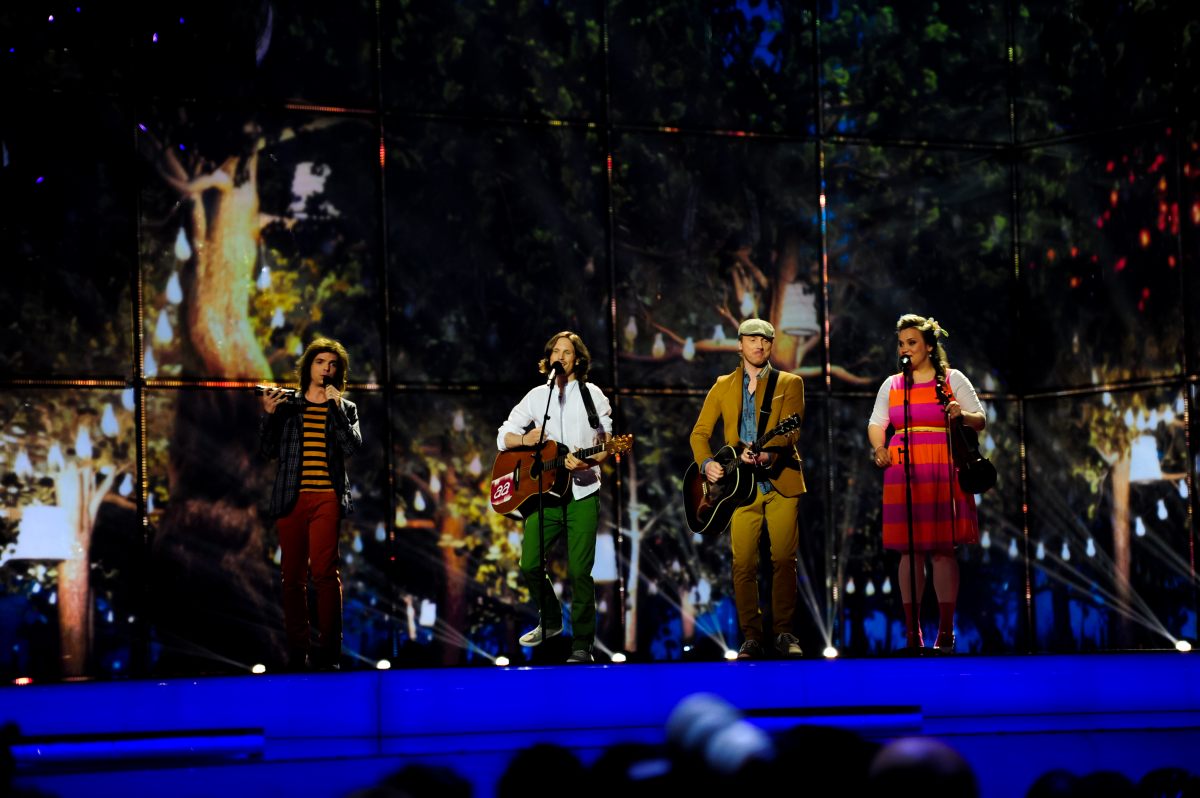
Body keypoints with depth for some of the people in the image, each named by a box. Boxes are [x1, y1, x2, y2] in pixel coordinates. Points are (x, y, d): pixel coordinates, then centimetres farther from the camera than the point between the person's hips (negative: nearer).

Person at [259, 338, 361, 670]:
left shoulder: (345, 408, 13)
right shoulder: (287, 403, 13)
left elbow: (352, 446, -4)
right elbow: (268, 451, 8)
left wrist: (335, 406, -7)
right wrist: (268, 415, -5)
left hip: (326, 497, -2)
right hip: (290, 498, 2)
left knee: (324, 572, -13)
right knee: (293, 576, 2)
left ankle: (327, 651, -11)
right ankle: (296, 651, 6)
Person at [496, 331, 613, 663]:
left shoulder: (592, 395, 4)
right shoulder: (537, 396, 10)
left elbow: (606, 444, 1)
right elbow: (502, 437, 9)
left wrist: (587, 462, -19)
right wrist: (525, 439, -12)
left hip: (582, 493, -3)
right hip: (544, 491, 3)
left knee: (579, 571, -8)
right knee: (530, 564, -2)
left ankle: (582, 646, 1)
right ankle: (551, 621, 24)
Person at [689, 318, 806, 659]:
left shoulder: (790, 383, 8)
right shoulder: (723, 386, 14)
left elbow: (790, 430, -7)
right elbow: (700, 433, 12)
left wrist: (767, 455, -27)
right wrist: (706, 463, -8)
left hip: (781, 481, -1)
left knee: (783, 559, -3)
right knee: (744, 564, -3)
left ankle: (784, 633, 8)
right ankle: (751, 637, 4)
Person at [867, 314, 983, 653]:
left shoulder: (953, 379, 7)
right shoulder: (891, 384, 15)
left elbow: (980, 420, 3)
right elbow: (876, 423, 14)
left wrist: (962, 415, -18)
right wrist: (879, 449, -5)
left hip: (943, 472, -2)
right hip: (903, 473, 2)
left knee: (943, 549, -4)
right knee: (909, 551, -1)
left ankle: (945, 632, -2)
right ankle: (912, 632, 1)